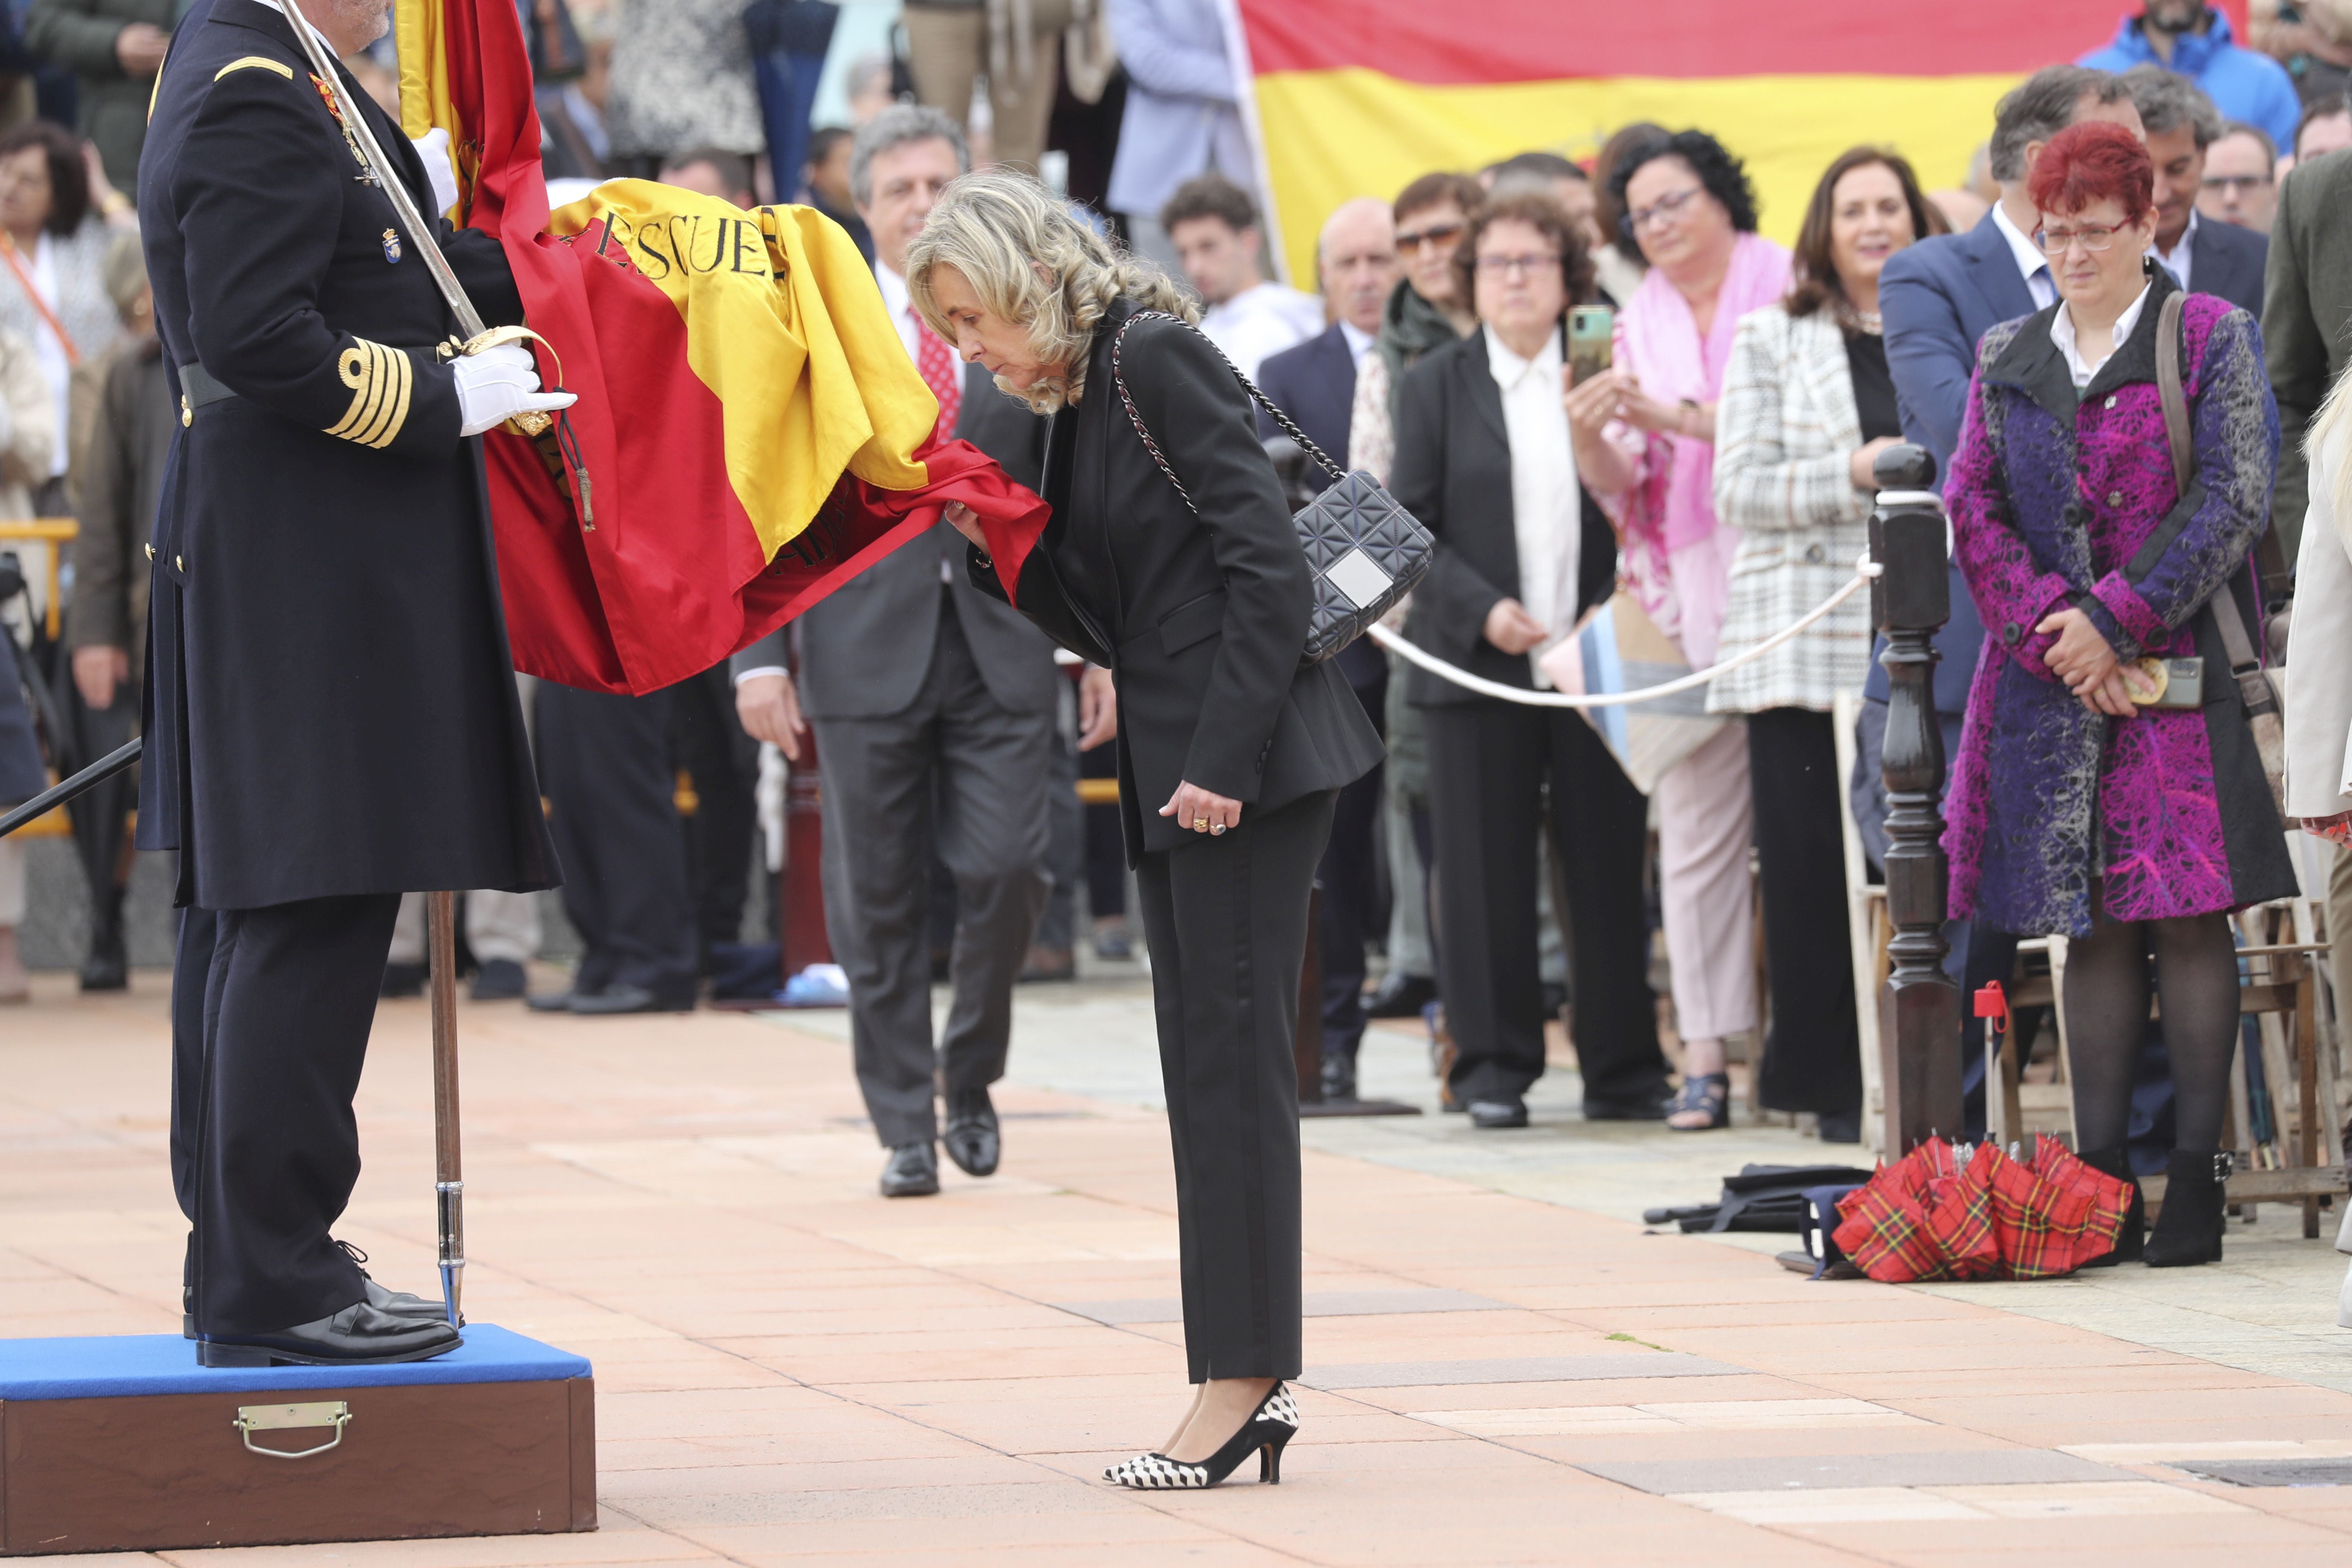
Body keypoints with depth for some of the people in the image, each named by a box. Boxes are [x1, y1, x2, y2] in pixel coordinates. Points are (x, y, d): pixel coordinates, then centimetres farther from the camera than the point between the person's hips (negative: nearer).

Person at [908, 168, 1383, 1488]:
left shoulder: (1156, 361, -11)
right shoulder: (1080, 401, 16)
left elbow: (1269, 563, -18)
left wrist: (1223, 758, -21)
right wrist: (995, 543, 4)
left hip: (1252, 759, -10)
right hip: (1175, 771, 10)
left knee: (1234, 1057, -8)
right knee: (1209, 1069, 9)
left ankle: (1244, 1381, -5)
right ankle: (1251, 1385, 11)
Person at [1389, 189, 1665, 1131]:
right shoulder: (1437, 386, 7)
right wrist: (1482, 610, -10)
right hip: (1478, 662, 0)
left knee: (1610, 866, 2)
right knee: (1486, 870, 0)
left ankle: (1622, 1066, 10)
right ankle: (1494, 1066, 7)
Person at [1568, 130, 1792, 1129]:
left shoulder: (1786, 292, 2)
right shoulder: (1640, 324, 16)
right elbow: (1627, 486, 13)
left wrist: (1679, 418, -14)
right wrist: (1591, 438, -9)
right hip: (1691, 587, 4)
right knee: (1696, 817, -1)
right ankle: (1705, 1048, 0)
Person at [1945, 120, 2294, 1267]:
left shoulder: (2211, 339, 3)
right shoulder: (2006, 359, 15)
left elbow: (2233, 500, -5)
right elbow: (1972, 510, 7)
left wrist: (2116, 619, -11)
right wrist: (2055, 633, -8)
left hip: (2180, 665, -3)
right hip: (2052, 676, 3)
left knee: (2188, 913, -7)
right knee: (2091, 923, 3)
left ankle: (2197, 1180, -5)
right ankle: (2100, 1185, 3)